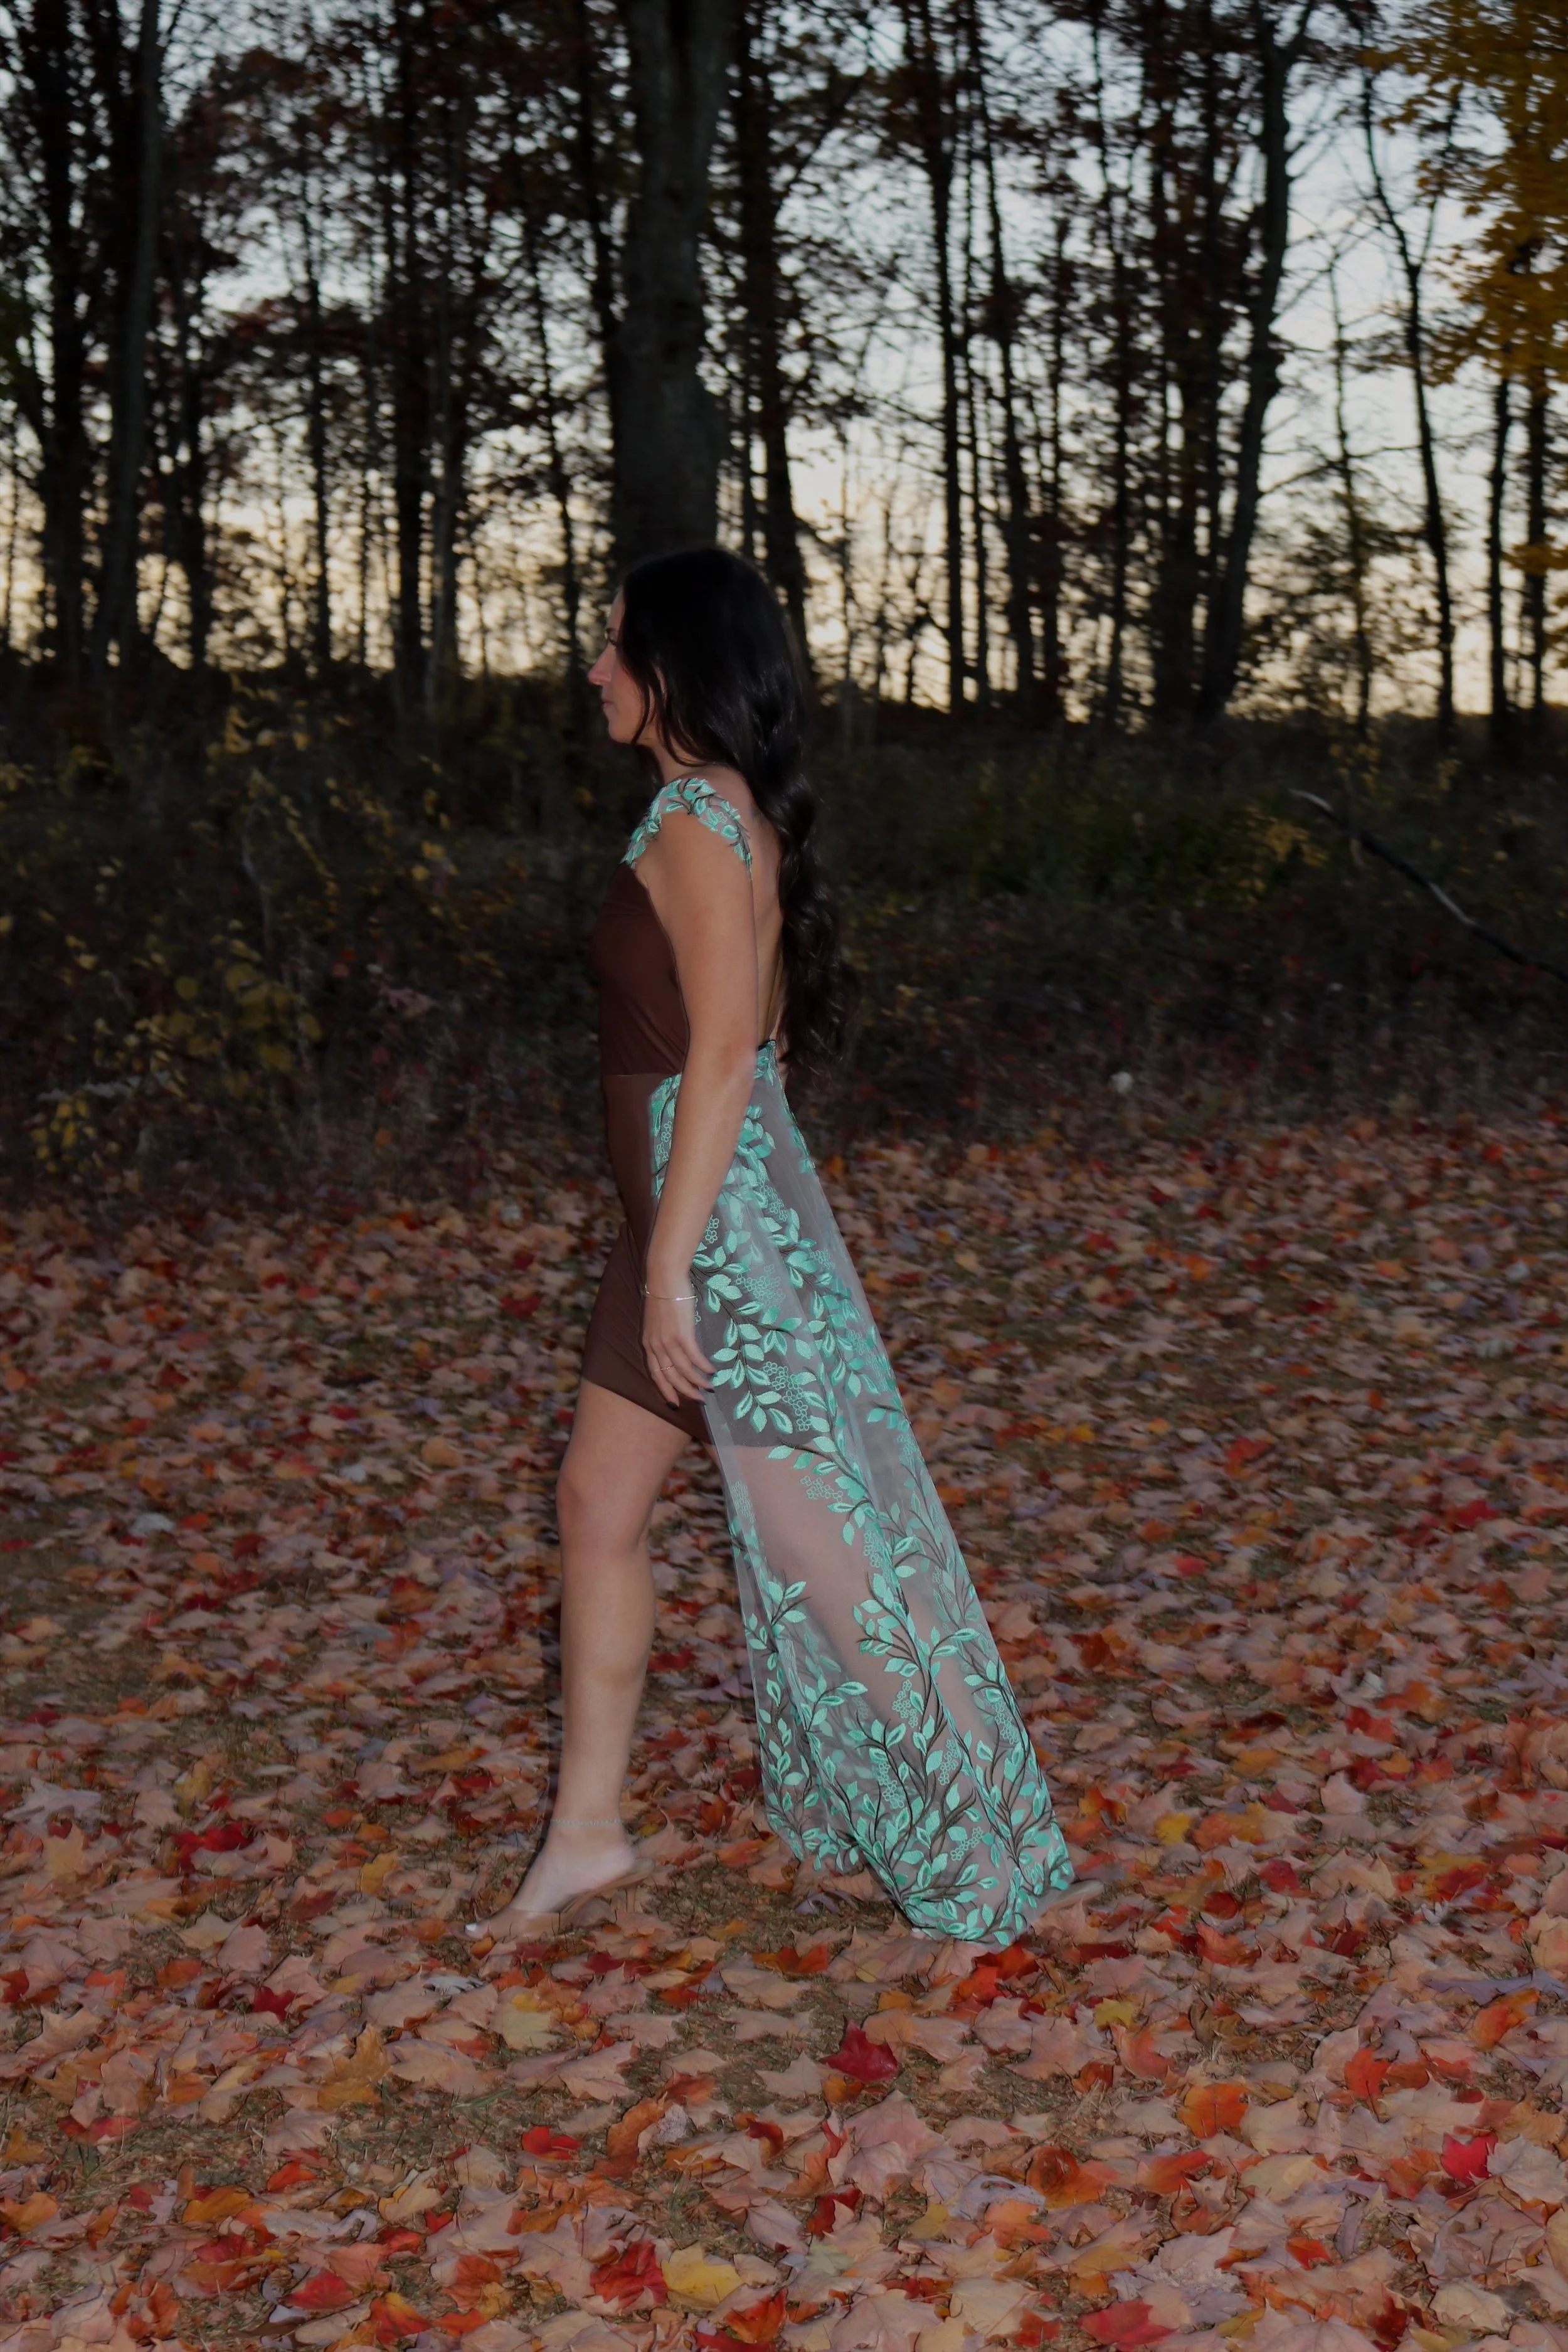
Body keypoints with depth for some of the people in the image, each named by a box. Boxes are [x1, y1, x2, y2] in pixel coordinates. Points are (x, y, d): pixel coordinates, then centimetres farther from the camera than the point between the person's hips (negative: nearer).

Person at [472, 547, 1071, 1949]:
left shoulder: (700, 820, -16)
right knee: (599, 1502, 14)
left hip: (721, 1222, -10)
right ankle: (587, 1831, 25)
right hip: (693, 1218, 10)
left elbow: (724, 1052, -21)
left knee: (819, 1540, 0)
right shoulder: (731, 815, 12)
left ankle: (977, 1862, 15)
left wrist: (671, 1267, -21)